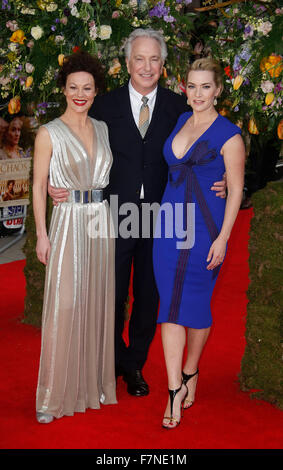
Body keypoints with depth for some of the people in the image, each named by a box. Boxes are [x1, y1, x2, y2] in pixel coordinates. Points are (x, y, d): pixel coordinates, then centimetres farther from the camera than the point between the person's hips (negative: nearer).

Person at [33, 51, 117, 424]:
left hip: (101, 224, 5)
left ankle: (95, 382, 24)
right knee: (63, 306, -5)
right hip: (68, 222, -5)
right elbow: (39, 186, -4)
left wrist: (111, 222, 10)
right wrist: (41, 234, -9)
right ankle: (53, 395, 4)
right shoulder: (49, 133, -5)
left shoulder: (103, 129, 10)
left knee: (98, 302, 10)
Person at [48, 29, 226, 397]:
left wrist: (218, 183, -17)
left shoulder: (178, 107, 1)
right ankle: (114, 360, 31)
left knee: (149, 296, 12)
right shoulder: (105, 106, -1)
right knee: (112, 295, 10)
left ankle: (135, 365, 30)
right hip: (115, 216, -1)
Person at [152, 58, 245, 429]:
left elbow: (236, 190, -7)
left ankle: (190, 374, 28)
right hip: (170, 222, 5)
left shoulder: (228, 135, -7)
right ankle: (175, 388, 4)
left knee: (195, 304, 6)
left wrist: (222, 238, -13)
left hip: (205, 227, -5)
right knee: (170, 304, 0)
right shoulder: (180, 121, 11)